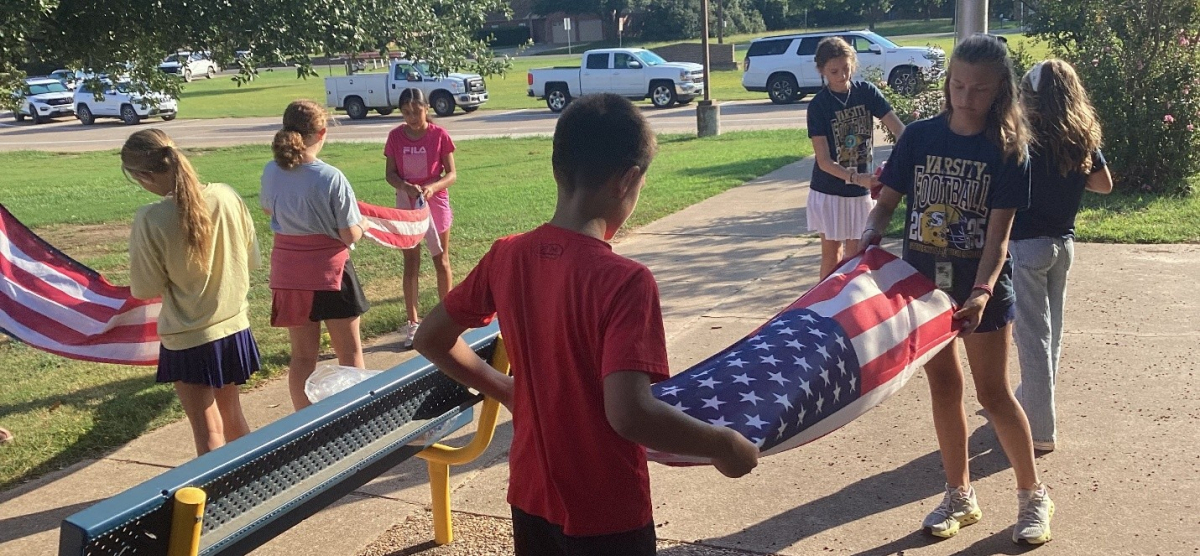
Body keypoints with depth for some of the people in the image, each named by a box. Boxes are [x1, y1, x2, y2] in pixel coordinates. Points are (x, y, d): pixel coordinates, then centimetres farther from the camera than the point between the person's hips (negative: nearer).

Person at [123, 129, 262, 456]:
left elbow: (145, 290, -11)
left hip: (188, 341, -5)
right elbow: (252, 259, 3)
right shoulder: (227, 196, -9)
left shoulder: (150, 220, -21)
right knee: (233, 419, 24)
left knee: (209, 435, 7)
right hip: (234, 328, 5)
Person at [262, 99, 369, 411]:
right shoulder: (331, 178, -21)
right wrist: (362, 224, 3)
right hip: (330, 271, -4)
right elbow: (350, 235, -17)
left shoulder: (271, 173, -5)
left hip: (288, 274, 5)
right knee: (349, 352, 13)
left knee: (302, 356, 15)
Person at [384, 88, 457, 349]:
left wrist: (432, 187, -28)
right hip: (406, 205, 2)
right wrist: (407, 187, -22)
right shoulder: (396, 136, -5)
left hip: (436, 204, -1)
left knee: (441, 262, 10)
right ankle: (413, 323, 14)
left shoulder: (439, 135, -11)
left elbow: (452, 174, -9)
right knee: (411, 265, 7)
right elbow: (390, 173, -2)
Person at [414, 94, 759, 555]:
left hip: (530, 498, 5)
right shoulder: (624, 280, -24)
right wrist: (724, 444, -18)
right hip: (607, 515, -5)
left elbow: (430, 339, 5)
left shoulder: (506, 256, -7)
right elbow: (629, 413, -32)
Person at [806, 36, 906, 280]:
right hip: (829, 190, -2)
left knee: (857, 254, 9)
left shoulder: (866, 92, -5)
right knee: (831, 255, 8)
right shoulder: (819, 105, -13)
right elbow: (824, 161, -18)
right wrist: (857, 178, -34)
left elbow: (897, 128, -12)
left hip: (861, 190, 2)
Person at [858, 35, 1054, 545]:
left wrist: (982, 291, -28)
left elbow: (998, 232, -15)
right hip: (924, 279, 3)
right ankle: (959, 497, 26)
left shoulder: (1010, 149, -10)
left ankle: (1033, 495, 23)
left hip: (982, 284, -3)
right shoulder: (919, 136, -3)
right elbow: (887, 201, 3)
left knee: (992, 391, 3)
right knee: (944, 387, 11)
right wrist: (871, 233, -18)